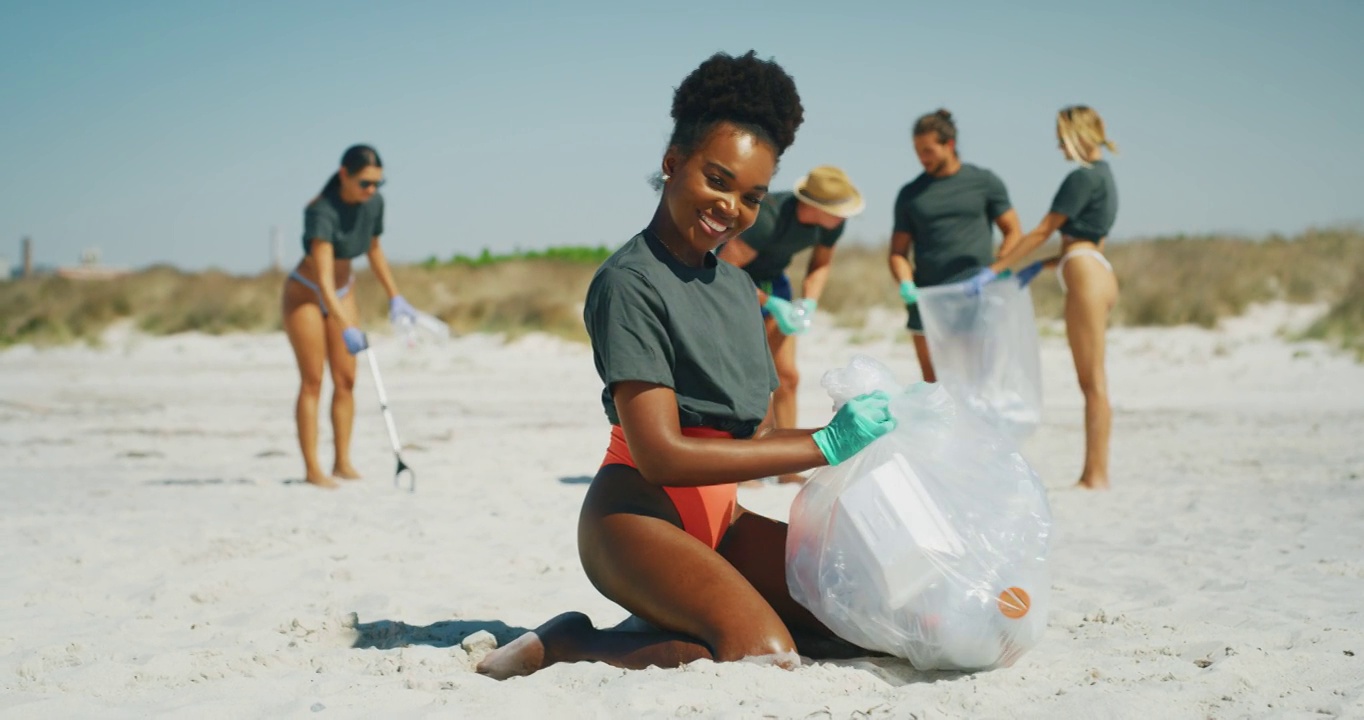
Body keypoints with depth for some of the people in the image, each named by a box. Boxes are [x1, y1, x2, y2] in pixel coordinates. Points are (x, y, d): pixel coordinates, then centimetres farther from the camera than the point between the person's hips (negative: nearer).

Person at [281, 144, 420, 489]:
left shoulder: (374, 203, -12)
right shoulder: (322, 211, -32)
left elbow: (374, 249, 8)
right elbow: (323, 279, -40)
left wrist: (395, 297, 9)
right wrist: (347, 329, -50)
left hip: (342, 293, 6)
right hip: (305, 294, -6)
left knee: (346, 380, 4)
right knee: (313, 382, -7)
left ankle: (342, 463, 8)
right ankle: (312, 468, -4)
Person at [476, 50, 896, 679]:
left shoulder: (736, 286, 15)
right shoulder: (630, 283, -12)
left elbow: (750, 435, 12)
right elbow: (661, 455, -19)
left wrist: (847, 436, -7)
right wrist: (823, 446, -18)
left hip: (717, 516, 8)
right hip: (639, 513, -8)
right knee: (765, 658, -30)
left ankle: (656, 626, 3)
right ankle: (563, 643, -8)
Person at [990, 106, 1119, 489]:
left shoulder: (1084, 177, -12)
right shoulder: (1102, 175, 18)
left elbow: (1042, 232, -12)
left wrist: (995, 269, -9)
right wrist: (1040, 266, 16)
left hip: (1085, 275, -10)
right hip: (1097, 270, 10)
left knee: (1092, 380, -8)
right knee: (1092, 381, 9)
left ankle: (1097, 476, -6)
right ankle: (1092, 474, 11)